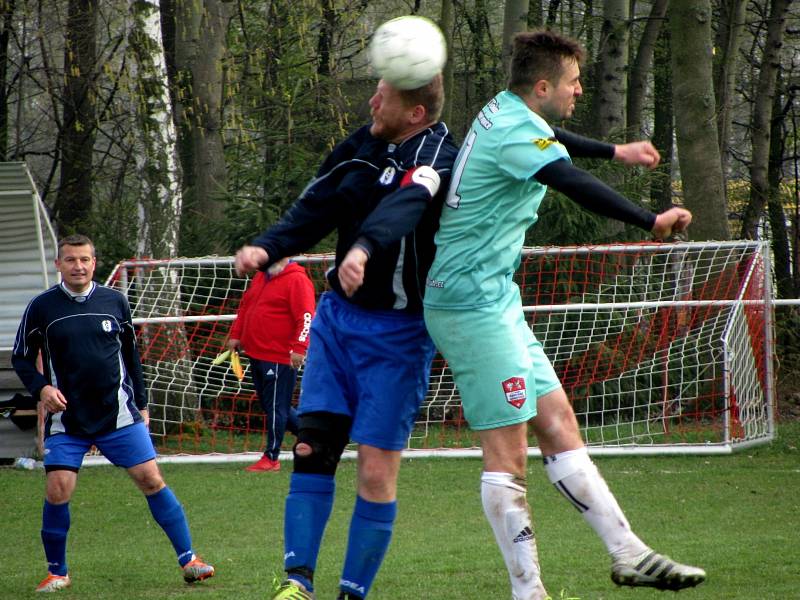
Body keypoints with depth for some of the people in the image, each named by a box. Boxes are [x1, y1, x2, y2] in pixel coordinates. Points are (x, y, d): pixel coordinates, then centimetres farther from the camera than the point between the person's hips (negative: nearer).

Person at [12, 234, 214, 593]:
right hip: (66, 420, -1)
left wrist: (141, 403, 15)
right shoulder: (42, 307, -1)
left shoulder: (114, 302, 5)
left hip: (118, 414, 1)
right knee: (57, 490, -10)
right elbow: (21, 357, 6)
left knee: (151, 479, -4)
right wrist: (41, 387, -12)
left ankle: (188, 559, 3)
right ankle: (56, 572, 8)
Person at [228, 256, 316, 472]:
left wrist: (299, 348, -25)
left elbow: (306, 317, -18)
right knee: (269, 404, 16)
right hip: (257, 354, 9)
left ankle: (271, 458, 2)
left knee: (275, 407, -4)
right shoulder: (260, 277, 17)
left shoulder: (297, 280, -11)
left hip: (280, 358, -9)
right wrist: (236, 335, 18)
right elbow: (244, 307, 25)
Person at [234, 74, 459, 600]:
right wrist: (268, 248, -13)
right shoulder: (363, 145, 5)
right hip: (338, 315, 6)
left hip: (398, 330, -6)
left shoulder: (437, 158, -17)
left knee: (377, 470, -6)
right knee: (312, 447, 0)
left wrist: (364, 248, -56)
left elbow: (403, 206, -37)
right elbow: (315, 209, 6)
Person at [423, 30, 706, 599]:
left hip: (495, 300, 11)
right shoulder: (514, 134, -19)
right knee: (508, 451, -9)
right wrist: (651, 222, -41)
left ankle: (628, 552, 7)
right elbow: (577, 185, -35)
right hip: (474, 302, -11)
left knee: (558, 422, 7)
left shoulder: (508, 113, 14)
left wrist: (614, 150, 50)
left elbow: (554, 141, 38)